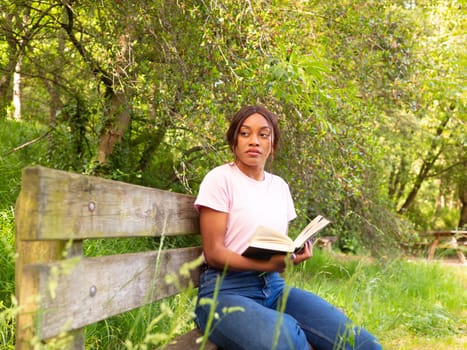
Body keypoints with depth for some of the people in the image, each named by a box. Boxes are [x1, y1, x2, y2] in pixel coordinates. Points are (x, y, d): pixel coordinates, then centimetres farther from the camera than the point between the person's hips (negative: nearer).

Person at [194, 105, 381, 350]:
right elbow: (214, 253, -9)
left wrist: (295, 254, -7)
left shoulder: (280, 186, 14)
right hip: (226, 290, -5)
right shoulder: (220, 179, -4)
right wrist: (267, 264, -24)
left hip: (274, 286, 5)